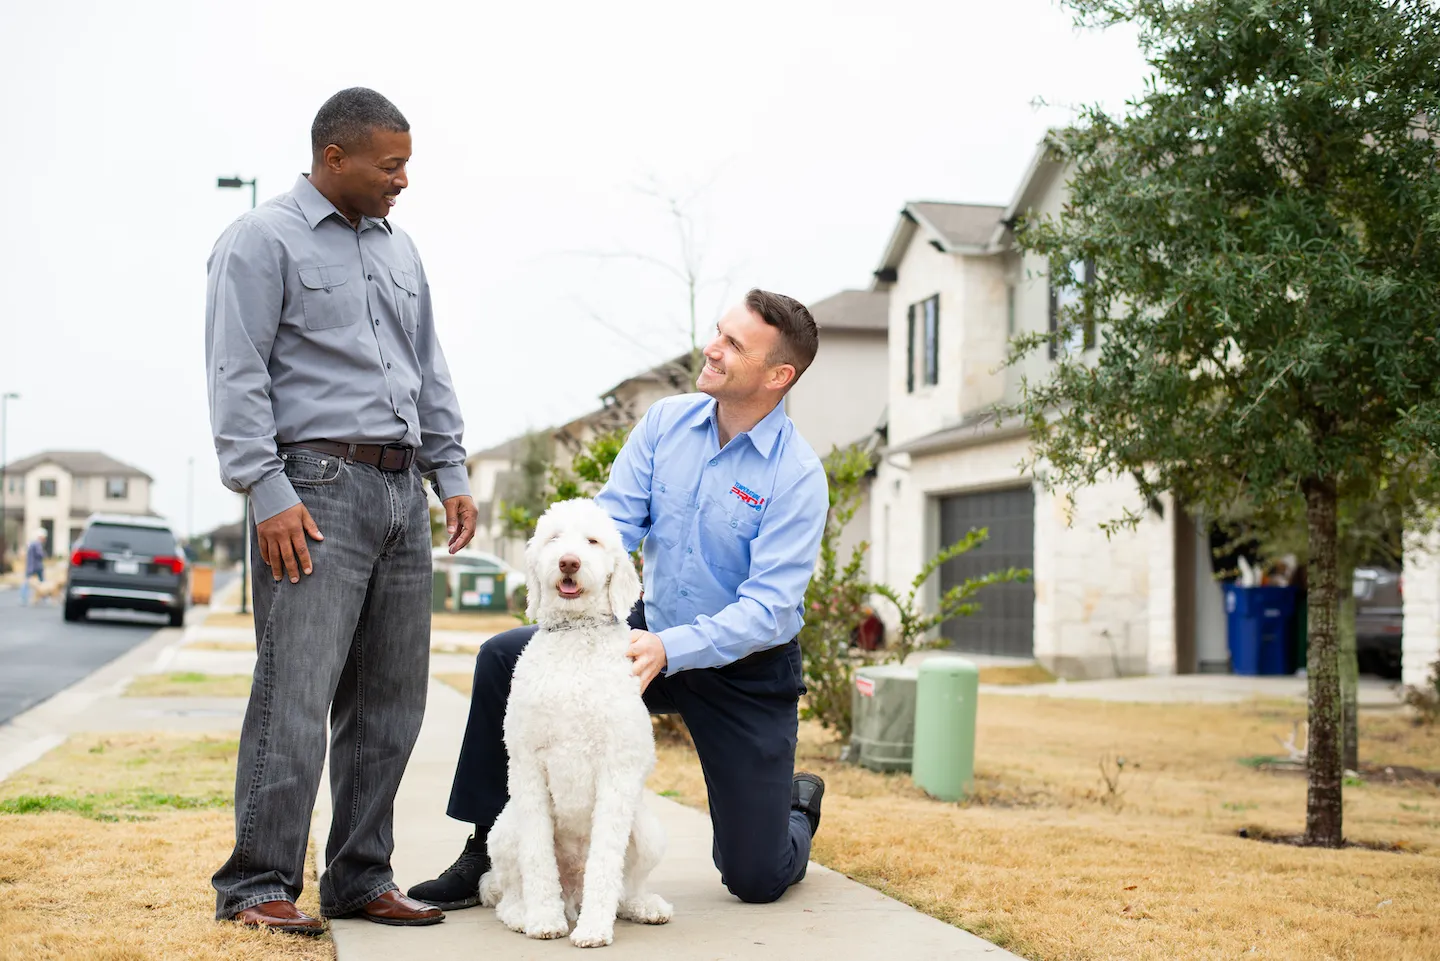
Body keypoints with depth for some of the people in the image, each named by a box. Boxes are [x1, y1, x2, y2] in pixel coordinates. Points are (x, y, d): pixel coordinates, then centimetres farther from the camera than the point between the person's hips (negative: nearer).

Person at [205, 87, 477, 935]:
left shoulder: (399, 248, 21)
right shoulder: (263, 241, 0)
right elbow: (237, 377, -8)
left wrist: (452, 473, 13)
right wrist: (268, 493, -16)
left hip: (402, 491, 7)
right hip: (318, 485, -7)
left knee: (391, 699, 6)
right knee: (297, 692, -11)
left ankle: (361, 879, 14)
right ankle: (258, 886, -3)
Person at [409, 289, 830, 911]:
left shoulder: (797, 475, -19)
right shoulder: (666, 422, -4)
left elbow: (768, 607, -24)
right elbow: (614, 515, -9)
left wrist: (670, 649, -37)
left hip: (746, 669, -4)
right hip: (654, 635, 4)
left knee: (756, 879, -1)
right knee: (504, 657, -15)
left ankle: (797, 802, 37)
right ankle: (488, 850, -1)